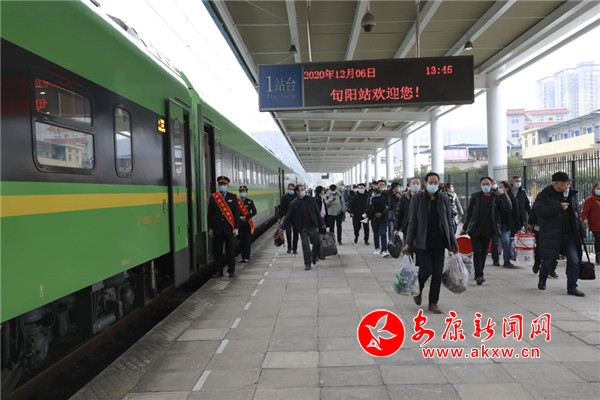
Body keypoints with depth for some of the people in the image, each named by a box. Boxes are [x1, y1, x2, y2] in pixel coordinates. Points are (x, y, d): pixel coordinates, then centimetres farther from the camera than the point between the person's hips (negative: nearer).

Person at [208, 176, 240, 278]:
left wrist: (236, 228, -6)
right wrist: (210, 228, 0)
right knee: (217, 250, 5)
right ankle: (218, 271, 14)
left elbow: (236, 213, 1)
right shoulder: (213, 197, 5)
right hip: (217, 229, 1)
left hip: (229, 228, -1)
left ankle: (231, 271, 13)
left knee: (230, 250, 4)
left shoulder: (233, 197, 5)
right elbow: (210, 214, 6)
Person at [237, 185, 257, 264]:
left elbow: (254, 212, -6)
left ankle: (247, 257, 3)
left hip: (247, 224, -2)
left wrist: (246, 217, -14)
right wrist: (239, 217, -14)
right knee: (241, 241, 5)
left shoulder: (250, 202, 2)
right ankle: (243, 257, 13)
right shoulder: (236, 201, 5)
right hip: (239, 224, 2)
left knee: (247, 241, -1)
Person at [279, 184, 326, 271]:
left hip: (313, 226, 1)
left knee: (316, 243, 4)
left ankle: (314, 257, 33)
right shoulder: (293, 203, -2)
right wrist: (282, 227, -2)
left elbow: (317, 212, 9)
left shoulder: (311, 199, 3)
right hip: (303, 228, -1)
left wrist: (322, 223, 10)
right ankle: (307, 263, 12)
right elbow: (288, 216, 2)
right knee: (305, 246, -1)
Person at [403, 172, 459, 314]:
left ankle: (433, 302, 17)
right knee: (426, 270, -7)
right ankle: (418, 291, 25)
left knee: (438, 273, 3)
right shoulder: (417, 198, -2)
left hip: (439, 241, 3)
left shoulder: (444, 199, 7)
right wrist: (408, 242, -8)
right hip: (422, 242, -3)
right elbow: (412, 222, -3)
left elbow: (449, 222, 11)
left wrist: (453, 242, 8)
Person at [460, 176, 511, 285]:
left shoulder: (496, 197, 0)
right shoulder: (475, 196, 0)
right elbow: (469, 213, 4)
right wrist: (464, 228, 5)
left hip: (488, 231, 2)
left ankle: (478, 274, 24)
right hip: (475, 230, -2)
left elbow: (507, 207, -13)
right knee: (477, 252, -10)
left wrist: (502, 194, -18)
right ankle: (479, 275, -10)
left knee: (484, 253, 11)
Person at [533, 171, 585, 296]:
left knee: (574, 260, -4)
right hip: (551, 234, -4)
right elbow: (538, 210, -21)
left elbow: (577, 213, 18)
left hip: (570, 234, 4)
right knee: (548, 260, 7)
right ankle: (542, 281, 32)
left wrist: (581, 230, 15)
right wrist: (559, 207, -22)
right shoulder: (544, 195, -7)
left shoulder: (571, 194, 9)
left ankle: (572, 287, 6)